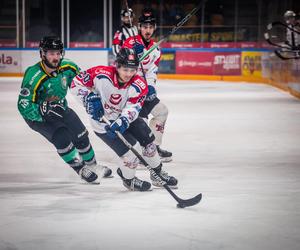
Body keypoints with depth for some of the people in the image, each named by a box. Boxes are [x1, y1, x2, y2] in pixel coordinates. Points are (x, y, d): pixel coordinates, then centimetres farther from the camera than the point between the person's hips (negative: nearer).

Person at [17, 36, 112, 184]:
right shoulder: (34, 77, -34)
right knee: (61, 137, -20)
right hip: (37, 114, -6)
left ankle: (91, 165, 33)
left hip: (60, 107, 6)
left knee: (81, 135, 9)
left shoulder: (68, 68, -17)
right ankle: (80, 169, 0)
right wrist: (45, 113, -37)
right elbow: (24, 106, -33)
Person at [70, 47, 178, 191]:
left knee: (148, 142, 11)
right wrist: (90, 98, -29)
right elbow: (76, 83, -16)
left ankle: (158, 174, 38)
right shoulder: (101, 74, -28)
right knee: (132, 151, -13)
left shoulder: (139, 86, -20)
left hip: (126, 119, 5)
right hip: (102, 123, -5)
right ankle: (128, 179, 16)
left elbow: (132, 108, -30)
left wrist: (123, 122, -48)